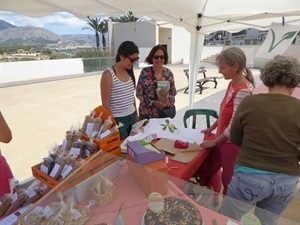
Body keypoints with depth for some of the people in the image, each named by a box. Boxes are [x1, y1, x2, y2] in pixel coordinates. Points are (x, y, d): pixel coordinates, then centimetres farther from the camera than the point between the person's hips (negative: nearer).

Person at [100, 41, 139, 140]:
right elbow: (105, 103, -13)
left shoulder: (129, 71, 5)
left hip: (132, 117, 6)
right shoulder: (108, 74, -15)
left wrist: (136, 115, 14)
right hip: (118, 120, -6)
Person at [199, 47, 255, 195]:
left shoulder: (243, 91, -25)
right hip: (222, 140, 9)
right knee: (208, 170, 24)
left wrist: (214, 142, -13)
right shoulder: (233, 84, 2)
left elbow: (234, 125, -23)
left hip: (232, 143, -9)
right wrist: (212, 127, 13)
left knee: (229, 181, 11)